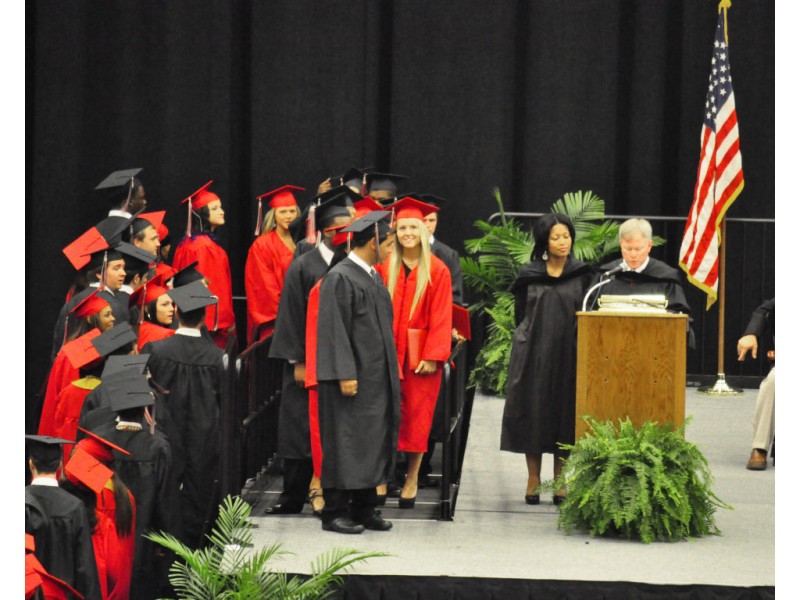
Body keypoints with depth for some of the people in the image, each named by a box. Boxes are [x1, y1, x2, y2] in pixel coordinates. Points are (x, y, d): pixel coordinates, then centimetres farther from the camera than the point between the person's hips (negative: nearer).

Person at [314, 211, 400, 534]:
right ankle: (335, 512, 3)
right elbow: (334, 330, -17)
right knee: (345, 443, -4)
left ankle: (364, 509, 16)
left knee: (373, 443, 10)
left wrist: (390, 372, 16)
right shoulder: (339, 278, -13)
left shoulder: (373, 277, 14)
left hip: (376, 376, 9)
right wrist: (345, 374, -21)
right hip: (352, 377, -9)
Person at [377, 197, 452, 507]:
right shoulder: (384, 268, 4)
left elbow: (441, 317, -5)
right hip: (388, 352, 1)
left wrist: (433, 356, -12)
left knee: (417, 417, 3)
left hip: (420, 354, -1)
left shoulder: (437, 271, -1)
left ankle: (412, 480, 12)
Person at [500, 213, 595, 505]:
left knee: (564, 413, 2)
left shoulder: (582, 275, 3)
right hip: (533, 354, 0)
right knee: (533, 413, 0)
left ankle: (559, 481, 9)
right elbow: (520, 314, 11)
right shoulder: (528, 275, 3)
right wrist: (529, 338, 7)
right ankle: (533, 478, 8)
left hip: (568, 355, 0)